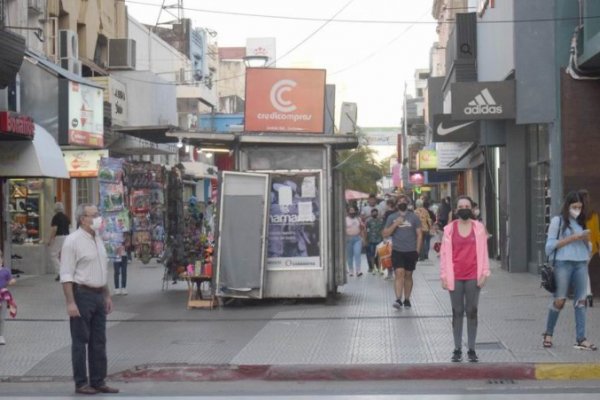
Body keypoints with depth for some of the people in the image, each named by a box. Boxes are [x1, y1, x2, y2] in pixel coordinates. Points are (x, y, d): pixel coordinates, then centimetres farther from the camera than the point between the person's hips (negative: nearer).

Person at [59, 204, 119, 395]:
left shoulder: (97, 239, 13)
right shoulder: (73, 241, -12)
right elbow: (66, 275, -16)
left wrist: (107, 296, 18)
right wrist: (70, 302, -21)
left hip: (98, 295, 8)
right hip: (82, 294, -8)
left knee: (99, 341, 10)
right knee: (80, 341, 0)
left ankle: (98, 381, 17)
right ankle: (81, 383, 6)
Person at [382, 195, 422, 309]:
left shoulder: (414, 217, 5)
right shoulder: (392, 217, 7)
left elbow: (419, 234, 5)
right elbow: (385, 234, 2)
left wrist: (417, 251, -3)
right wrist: (395, 224, -11)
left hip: (411, 251, 1)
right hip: (397, 251, -1)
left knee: (408, 275, 8)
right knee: (399, 274, -13)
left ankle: (407, 300, 17)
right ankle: (398, 299, -19)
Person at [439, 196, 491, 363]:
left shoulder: (478, 227, 3)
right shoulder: (450, 228, 3)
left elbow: (483, 251, 3)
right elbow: (445, 253, 3)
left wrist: (484, 273, -1)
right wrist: (444, 276, 0)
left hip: (473, 276, 0)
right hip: (455, 277, 0)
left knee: (472, 312, 4)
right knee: (457, 312, 5)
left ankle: (472, 349, 9)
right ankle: (457, 349, 10)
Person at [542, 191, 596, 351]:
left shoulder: (581, 222, 18)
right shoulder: (558, 221, 2)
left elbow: (588, 248, 21)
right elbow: (550, 245, -5)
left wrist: (586, 240, -2)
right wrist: (572, 238, -11)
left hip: (581, 264, 5)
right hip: (563, 263, -5)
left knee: (581, 300, -2)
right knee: (560, 300, -2)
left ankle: (580, 339, -4)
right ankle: (548, 334, 14)